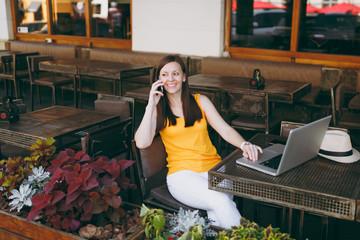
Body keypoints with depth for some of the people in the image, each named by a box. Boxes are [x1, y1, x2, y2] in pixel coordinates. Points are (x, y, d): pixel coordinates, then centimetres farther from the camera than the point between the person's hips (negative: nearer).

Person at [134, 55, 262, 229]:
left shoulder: (200, 101, 13)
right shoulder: (158, 110, 7)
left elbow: (225, 130, 5)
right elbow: (142, 143, -9)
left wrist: (244, 144, -16)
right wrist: (151, 105, -9)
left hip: (213, 168, 2)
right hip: (182, 173, -2)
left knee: (218, 213, -31)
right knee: (221, 201, -30)